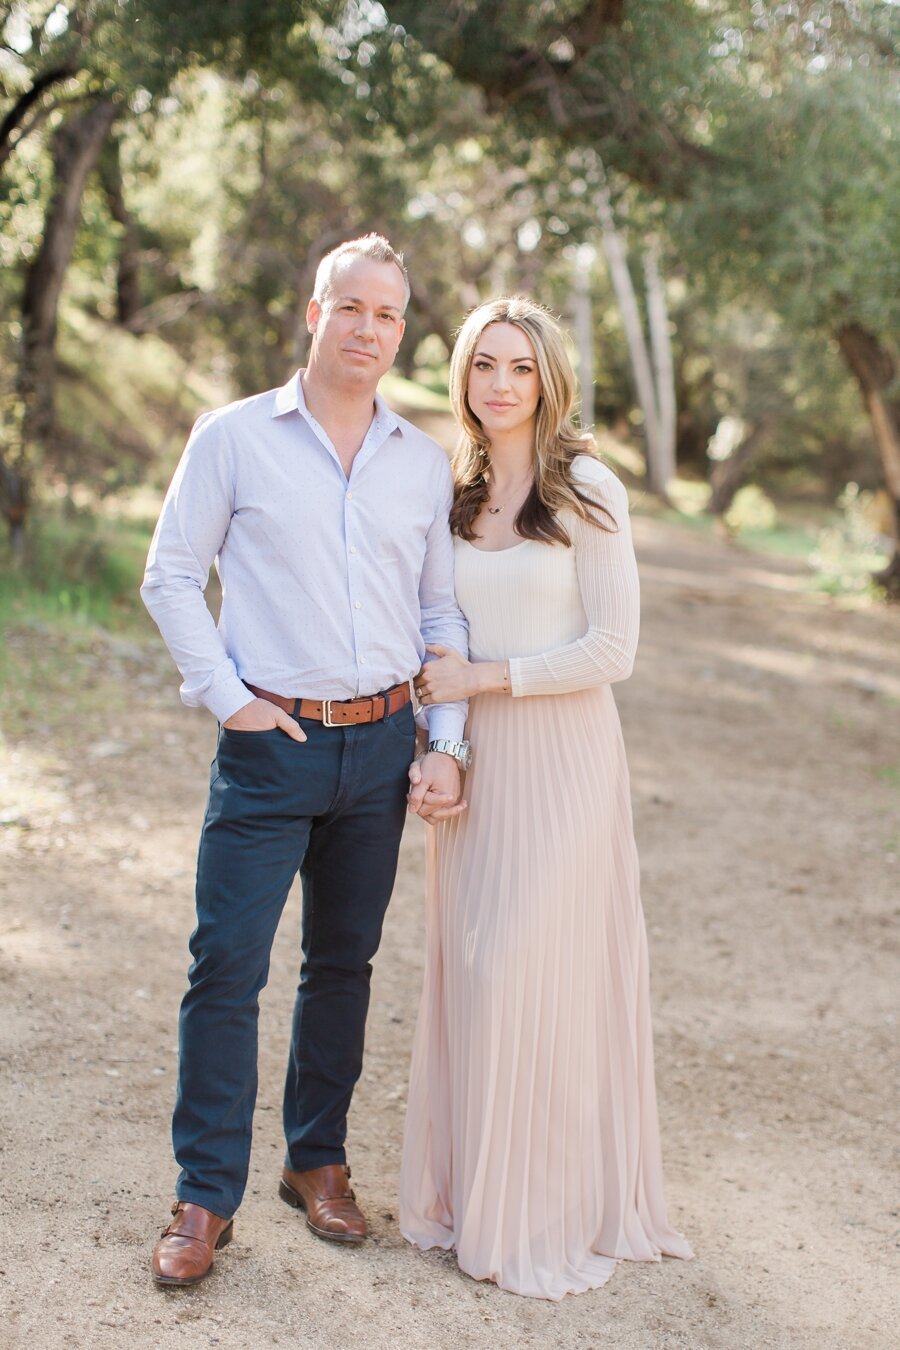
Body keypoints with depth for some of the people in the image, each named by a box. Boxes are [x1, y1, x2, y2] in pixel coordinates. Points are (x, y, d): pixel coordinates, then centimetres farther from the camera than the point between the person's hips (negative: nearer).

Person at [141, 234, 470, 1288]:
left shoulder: (425, 461, 9)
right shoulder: (233, 437, 0)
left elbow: (442, 612, 12)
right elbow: (170, 577, 1)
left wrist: (447, 746, 4)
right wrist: (228, 696, -7)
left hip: (381, 743, 3)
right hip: (270, 746, -3)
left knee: (343, 963, 13)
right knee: (226, 969, -3)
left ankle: (317, 1161, 29)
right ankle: (205, 1199, 10)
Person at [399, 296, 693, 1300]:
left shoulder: (586, 490, -6)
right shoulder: (449, 491, 9)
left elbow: (614, 651, -10)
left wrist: (482, 679, -12)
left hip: (561, 759, -5)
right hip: (472, 763, 5)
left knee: (542, 969, -1)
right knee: (468, 968, 7)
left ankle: (550, 1211, 15)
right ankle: (470, 1188, 23)